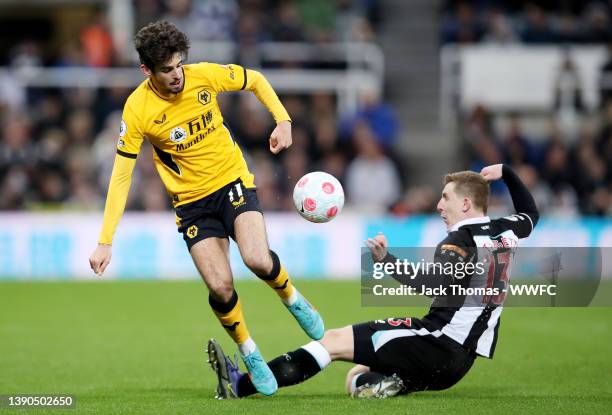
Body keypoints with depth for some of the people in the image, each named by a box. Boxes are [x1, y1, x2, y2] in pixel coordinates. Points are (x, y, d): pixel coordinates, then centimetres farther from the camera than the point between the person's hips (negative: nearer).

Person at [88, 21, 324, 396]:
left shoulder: (205, 75, -13)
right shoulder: (137, 110, -16)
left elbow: (255, 80, 8)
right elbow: (121, 176, -12)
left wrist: (283, 120, -5)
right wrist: (105, 242, -15)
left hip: (232, 181, 0)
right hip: (191, 202, 0)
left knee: (258, 260, -24)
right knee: (220, 287, -15)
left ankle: (292, 298, 10)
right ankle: (250, 355, 12)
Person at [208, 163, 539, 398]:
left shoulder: (461, 240, -13)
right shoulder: (505, 232, 13)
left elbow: (429, 284, -31)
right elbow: (530, 214, 38)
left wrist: (386, 259, -36)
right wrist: (505, 172, 40)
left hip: (440, 342, -9)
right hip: (462, 357, 9)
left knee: (335, 340, -12)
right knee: (355, 380, 12)